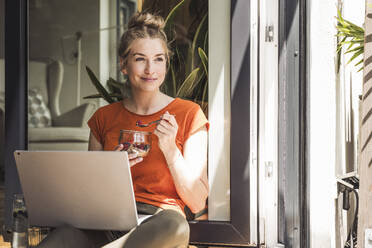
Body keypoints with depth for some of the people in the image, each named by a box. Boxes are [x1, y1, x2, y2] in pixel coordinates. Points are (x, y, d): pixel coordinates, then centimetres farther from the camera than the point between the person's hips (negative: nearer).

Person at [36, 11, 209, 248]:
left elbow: (197, 203, 4)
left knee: (175, 226, -41)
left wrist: (170, 150, -8)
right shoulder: (104, 117, 16)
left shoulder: (188, 114, 7)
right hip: (104, 221, 1)